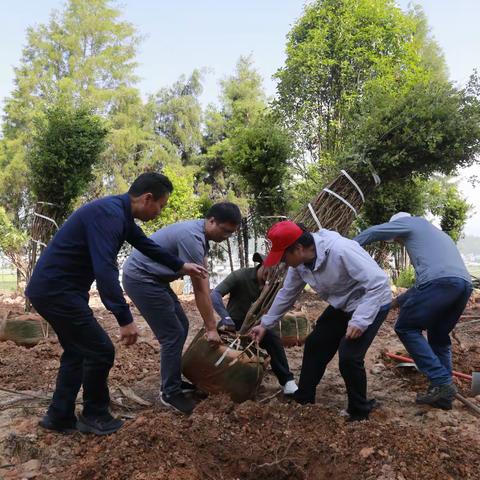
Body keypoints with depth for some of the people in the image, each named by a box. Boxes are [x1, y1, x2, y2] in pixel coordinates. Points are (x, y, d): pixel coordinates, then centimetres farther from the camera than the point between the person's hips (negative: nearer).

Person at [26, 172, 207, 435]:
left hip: (55, 288, 10)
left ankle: (59, 416, 29)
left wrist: (181, 266, 32)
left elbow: (146, 244, 24)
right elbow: (105, 270, -33)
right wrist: (125, 319, -34)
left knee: (78, 350, 19)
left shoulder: (121, 213, 9)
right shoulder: (109, 214, -23)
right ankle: (94, 416, 18)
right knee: (100, 350, -1)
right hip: (56, 290, -10)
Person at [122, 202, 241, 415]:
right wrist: (211, 328, -14)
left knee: (181, 326, 13)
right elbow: (200, 289, -22)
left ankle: (173, 382, 25)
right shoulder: (192, 237, -26)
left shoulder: (200, 234, 5)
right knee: (173, 334, -8)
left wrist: (211, 321, 5)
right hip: (140, 278, -10)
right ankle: (170, 393, 7)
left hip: (152, 278, 10)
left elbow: (203, 282, 6)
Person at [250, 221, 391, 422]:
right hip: (342, 305, 8)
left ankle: (360, 411, 7)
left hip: (371, 303, -8)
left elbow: (378, 282, -32)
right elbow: (287, 294, 6)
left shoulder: (340, 251, -35)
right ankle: (303, 399, 25)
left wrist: (360, 320, -36)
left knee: (349, 357, -18)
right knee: (314, 345, 9)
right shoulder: (299, 263, -9)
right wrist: (265, 324, 10)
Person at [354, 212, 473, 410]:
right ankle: (443, 394, 15)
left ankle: (441, 382, -4)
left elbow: (374, 232, 14)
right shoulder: (438, 235, 39)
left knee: (407, 327, 4)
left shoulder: (412, 223, 18)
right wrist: (398, 301, 40)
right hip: (465, 283, 8)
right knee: (439, 337, 19)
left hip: (440, 281, -8)